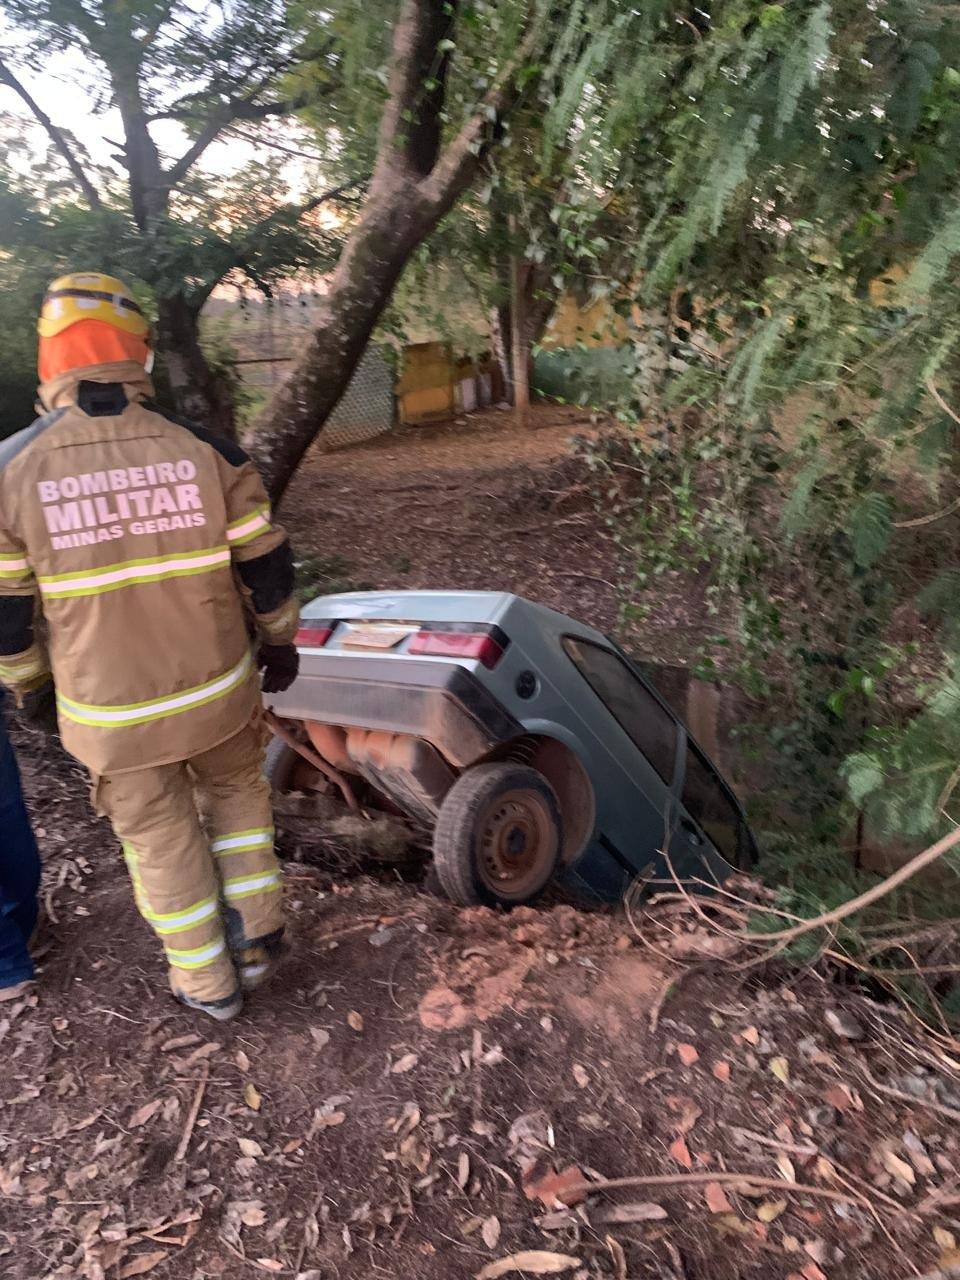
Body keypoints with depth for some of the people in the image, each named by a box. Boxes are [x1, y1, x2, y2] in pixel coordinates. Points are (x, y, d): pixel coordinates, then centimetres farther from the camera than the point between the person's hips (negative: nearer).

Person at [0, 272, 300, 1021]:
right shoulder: (208, 451, -11)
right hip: (217, 687, 1)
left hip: (110, 711, 0)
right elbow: (267, 566, -4)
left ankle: (209, 981, 33)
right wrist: (280, 642, 12)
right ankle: (256, 936, 32)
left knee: (160, 838, 17)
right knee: (236, 792, 27)